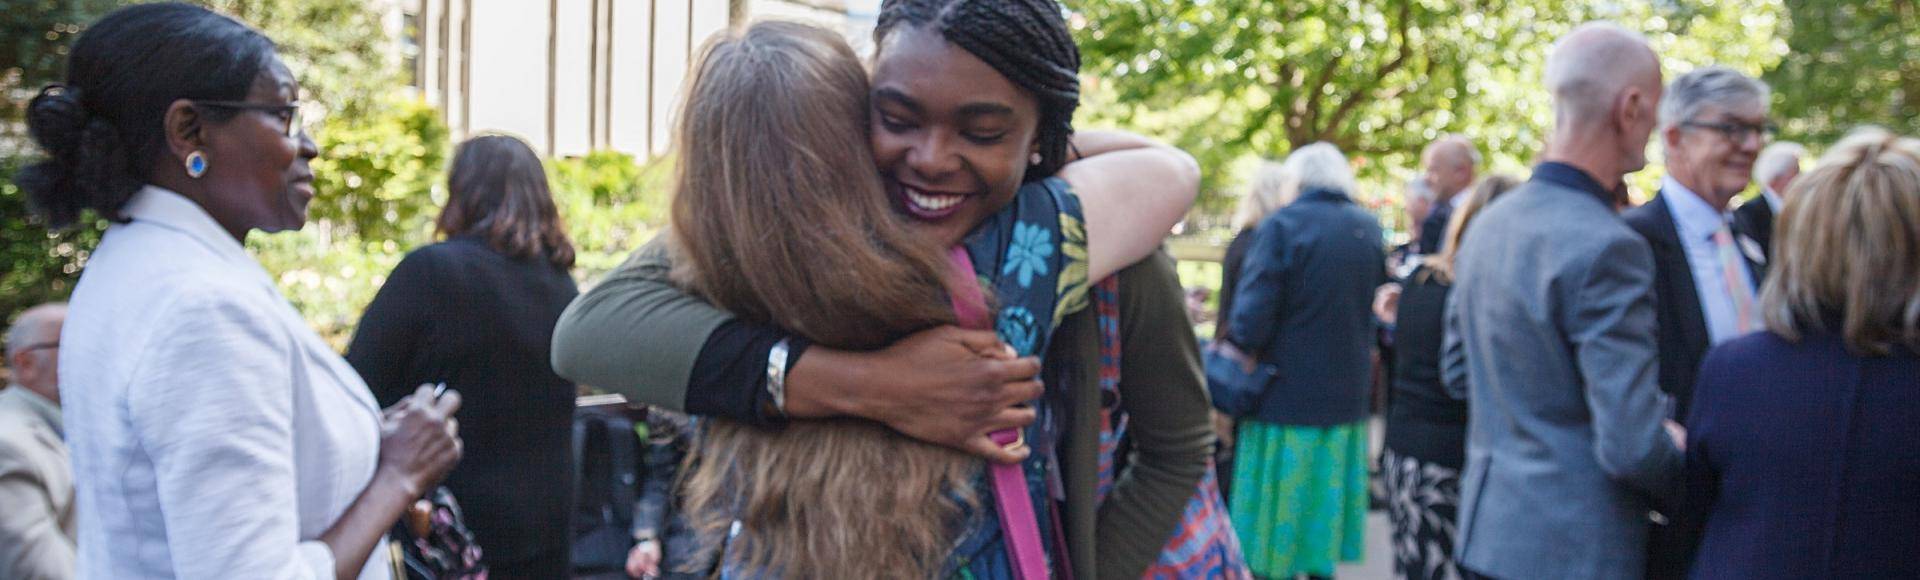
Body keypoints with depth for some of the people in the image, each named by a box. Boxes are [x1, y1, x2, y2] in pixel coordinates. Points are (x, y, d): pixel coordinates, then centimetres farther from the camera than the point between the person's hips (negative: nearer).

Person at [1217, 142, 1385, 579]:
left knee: (1275, 540, 3)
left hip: (1286, 398, -5)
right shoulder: (1369, 229, 5)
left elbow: (1253, 314, -18)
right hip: (1346, 397, 5)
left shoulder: (1282, 226, -13)